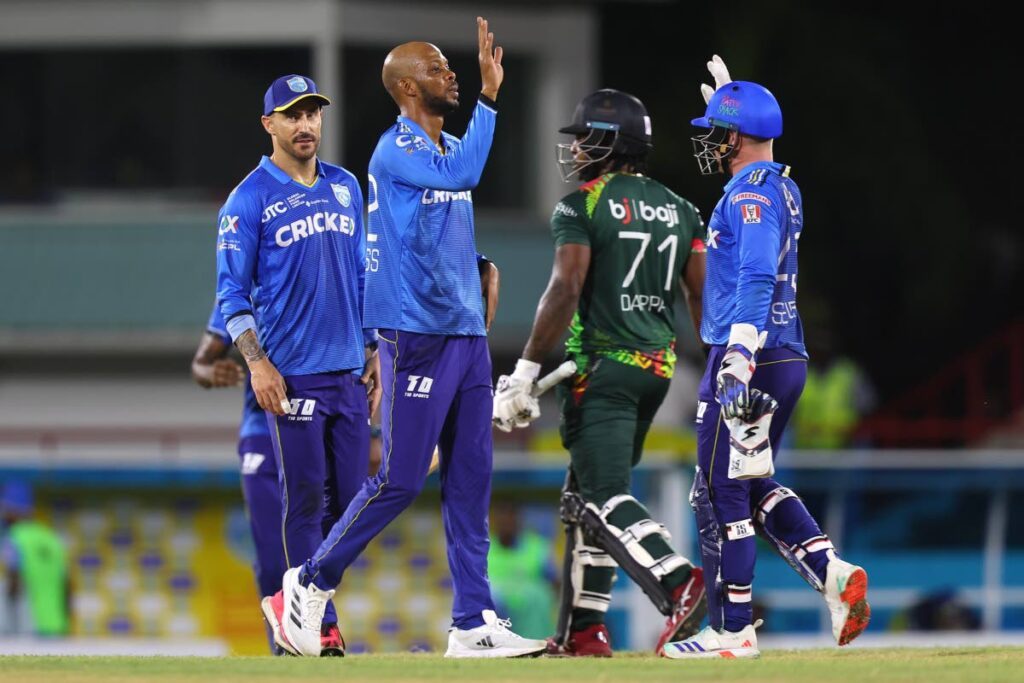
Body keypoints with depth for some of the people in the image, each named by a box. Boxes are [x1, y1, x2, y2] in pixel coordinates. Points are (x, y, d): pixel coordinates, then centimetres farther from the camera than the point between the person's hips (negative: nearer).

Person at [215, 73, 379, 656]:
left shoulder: (345, 187, 14)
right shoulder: (250, 200, -3)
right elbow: (232, 293, -4)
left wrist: (372, 353, 14)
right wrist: (257, 363, -14)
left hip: (349, 370, 6)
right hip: (294, 372, -6)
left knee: (350, 494, 5)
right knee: (305, 496, -6)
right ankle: (318, 624, -2)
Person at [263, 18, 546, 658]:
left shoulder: (450, 147, 16)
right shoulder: (395, 152, -11)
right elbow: (463, 174, -29)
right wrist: (489, 94, -28)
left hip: (467, 335, 8)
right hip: (415, 335, -8)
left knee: (471, 482, 4)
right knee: (401, 480, -7)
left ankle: (474, 622, 4)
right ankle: (312, 582, 10)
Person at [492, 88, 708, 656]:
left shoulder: (581, 208, -7)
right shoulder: (680, 210, 13)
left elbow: (565, 291, -16)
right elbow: (704, 295, 8)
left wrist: (525, 372, -15)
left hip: (602, 369, -7)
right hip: (659, 366, 7)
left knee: (606, 500, -12)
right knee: (587, 493, 17)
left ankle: (679, 584, -35)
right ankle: (582, 630, 15)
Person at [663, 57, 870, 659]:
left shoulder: (750, 196, -14)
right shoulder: (784, 188, 14)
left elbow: (756, 279, -26)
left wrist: (738, 363, -33)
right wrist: (728, 93, 48)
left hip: (750, 359, -10)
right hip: (789, 357, 10)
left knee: (720, 494, -4)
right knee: (753, 486, 19)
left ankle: (732, 631, -3)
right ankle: (833, 574, 4)